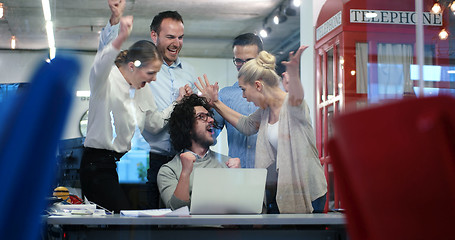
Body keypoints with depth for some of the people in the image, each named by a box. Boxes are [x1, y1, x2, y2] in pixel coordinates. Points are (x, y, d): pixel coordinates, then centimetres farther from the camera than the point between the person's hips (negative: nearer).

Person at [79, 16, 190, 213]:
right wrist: (120, 39, -53)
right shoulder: (106, 80, -11)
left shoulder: (143, 89, 11)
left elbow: (155, 123, 20)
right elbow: (99, 66, -37)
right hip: (99, 165, -7)